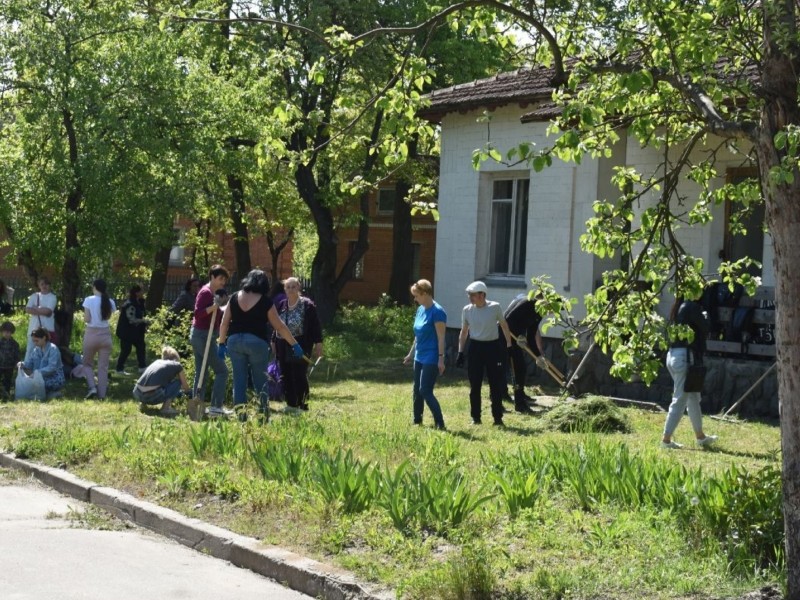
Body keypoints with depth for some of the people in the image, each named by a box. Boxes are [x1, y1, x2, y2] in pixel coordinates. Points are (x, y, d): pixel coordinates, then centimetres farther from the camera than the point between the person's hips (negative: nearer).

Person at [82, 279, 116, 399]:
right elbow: (108, 317, 8)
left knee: (87, 363, 15)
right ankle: (101, 394, 6)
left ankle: (92, 387, -5)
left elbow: (86, 319, -9)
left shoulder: (89, 300, -9)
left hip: (91, 334, -2)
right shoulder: (110, 302, 0)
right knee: (103, 366, 8)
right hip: (105, 334, 2)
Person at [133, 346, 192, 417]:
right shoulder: (177, 366, 12)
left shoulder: (157, 362, 28)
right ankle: (166, 407, -3)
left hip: (137, 394, 7)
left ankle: (144, 403, 20)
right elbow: (186, 388, 23)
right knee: (177, 382, 14)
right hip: (152, 396, -7)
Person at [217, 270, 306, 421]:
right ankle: (264, 407, 2)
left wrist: (222, 343, 17)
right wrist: (295, 344, 9)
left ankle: (240, 411, 2)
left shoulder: (235, 298, 7)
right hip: (257, 342, -3)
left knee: (239, 379, 7)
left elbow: (224, 323, 8)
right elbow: (280, 326, 2)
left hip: (234, 340, 3)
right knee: (260, 379, 8)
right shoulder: (265, 302, -2)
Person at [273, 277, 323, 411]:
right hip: (283, 347, 5)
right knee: (286, 377, 7)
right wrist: (274, 343, 16)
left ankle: (302, 405, 1)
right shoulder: (282, 305, 10)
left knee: (299, 376, -7)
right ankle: (290, 404, 16)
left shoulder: (307, 305, -5)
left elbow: (316, 325, -5)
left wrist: (318, 344, -9)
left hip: (301, 346, -5)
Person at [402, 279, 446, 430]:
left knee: (425, 391, -12)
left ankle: (440, 423, -7)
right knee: (416, 391, 13)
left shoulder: (437, 311, -16)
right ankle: (417, 421, 23)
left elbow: (441, 337, -17)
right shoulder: (420, 310, 10)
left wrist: (441, 358, -20)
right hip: (419, 357, 9)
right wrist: (411, 353, 23)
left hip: (431, 359, -9)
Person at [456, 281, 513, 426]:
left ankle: (498, 418, 9)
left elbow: (503, 325, 7)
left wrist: (509, 344, 8)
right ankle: (475, 418, 14)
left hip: (492, 347, -2)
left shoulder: (495, 308, -8)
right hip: (475, 347, 2)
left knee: (496, 385, 1)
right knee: (474, 385, 5)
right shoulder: (467, 310, 0)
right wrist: (460, 352, 6)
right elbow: (464, 332, 10)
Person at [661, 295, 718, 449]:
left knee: (693, 397, 20)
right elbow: (706, 328, -10)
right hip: (685, 356, -9)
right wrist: (705, 316, 9)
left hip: (673, 354, 9)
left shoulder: (680, 307, 12)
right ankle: (666, 439, -3)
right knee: (680, 400, -4)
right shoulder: (692, 307, -13)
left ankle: (700, 436, 31)